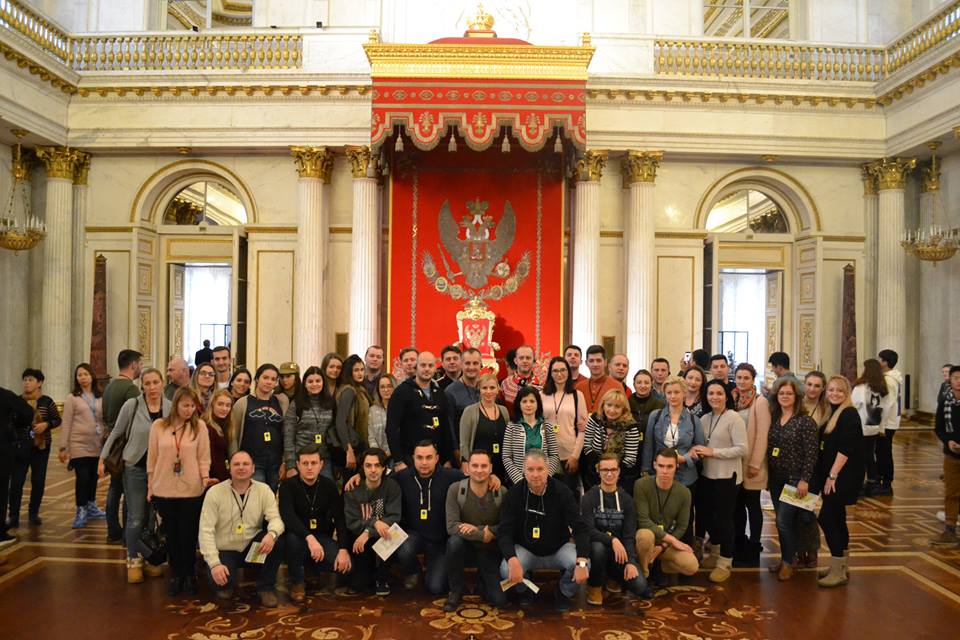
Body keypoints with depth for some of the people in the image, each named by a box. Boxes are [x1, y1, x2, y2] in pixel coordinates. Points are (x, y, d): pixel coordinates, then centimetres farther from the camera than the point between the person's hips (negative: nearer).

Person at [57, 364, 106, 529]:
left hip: (97, 444, 4)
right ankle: (81, 512, 4)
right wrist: (63, 447, -7)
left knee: (93, 477, 11)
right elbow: (66, 424, -3)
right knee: (83, 477, -6)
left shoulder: (99, 397, 8)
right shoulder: (72, 398, -1)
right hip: (79, 444, -3)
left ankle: (91, 507, 28)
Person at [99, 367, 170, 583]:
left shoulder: (170, 407, -4)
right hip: (136, 468, -2)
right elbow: (116, 433, 1)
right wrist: (102, 458, 2)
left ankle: (149, 558, 28)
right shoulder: (132, 405, -9)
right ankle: (133, 560, 21)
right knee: (136, 518, 3)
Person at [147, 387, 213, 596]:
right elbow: (152, 458, 5)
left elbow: (203, 457, -1)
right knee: (171, 534, 12)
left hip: (191, 490, -1)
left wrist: (205, 478, -11)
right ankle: (176, 575, 26)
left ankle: (189, 575, 22)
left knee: (189, 535, 5)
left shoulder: (199, 426, -3)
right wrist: (150, 486, 6)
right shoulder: (158, 426, 0)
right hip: (164, 490, 2)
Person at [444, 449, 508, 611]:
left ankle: (482, 577, 24)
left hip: (490, 550, 0)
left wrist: (476, 529, -19)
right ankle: (455, 592, -9)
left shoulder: (502, 492, -12)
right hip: (466, 546, 0)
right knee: (454, 541, -35)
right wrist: (483, 534, -26)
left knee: (500, 600, -13)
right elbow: (452, 526, -21)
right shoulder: (455, 489, -15)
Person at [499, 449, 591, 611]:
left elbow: (580, 528, -20)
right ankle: (524, 590, 9)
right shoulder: (514, 494, -15)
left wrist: (582, 562, -36)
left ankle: (563, 592, 7)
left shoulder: (562, 492, -16)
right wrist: (513, 560, -38)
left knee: (584, 564, -28)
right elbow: (504, 532, -18)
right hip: (525, 549, 0)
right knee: (506, 570, -31)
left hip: (558, 549, 1)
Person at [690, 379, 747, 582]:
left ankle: (725, 562, 16)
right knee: (706, 514, 16)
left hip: (727, 476, -7)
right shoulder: (704, 419, 7)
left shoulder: (734, 418, -12)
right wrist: (698, 451, -6)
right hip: (707, 474, 7)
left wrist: (713, 452, -19)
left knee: (724, 517, 1)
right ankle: (715, 553, 37)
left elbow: (742, 449, -18)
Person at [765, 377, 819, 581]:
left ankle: (788, 562, 11)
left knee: (784, 521, -5)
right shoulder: (773, 419, 6)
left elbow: (811, 454, -13)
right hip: (776, 478, 6)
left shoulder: (805, 421, -11)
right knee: (783, 521, 13)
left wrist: (804, 480, -17)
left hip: (795, 479, -5)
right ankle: (785, 558, 25)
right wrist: (767, 477, 10)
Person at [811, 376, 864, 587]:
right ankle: (840, 567, 24)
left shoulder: (849, 414, -13)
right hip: (831, 475, 9)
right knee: (837, 519, 14)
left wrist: (832, 476, -19)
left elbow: (845, 449, -20)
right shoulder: (832, 413, 12)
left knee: (827, 518, -9)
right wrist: (827, 476, 11)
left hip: (844, 476, -9)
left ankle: (838, 572, 0)